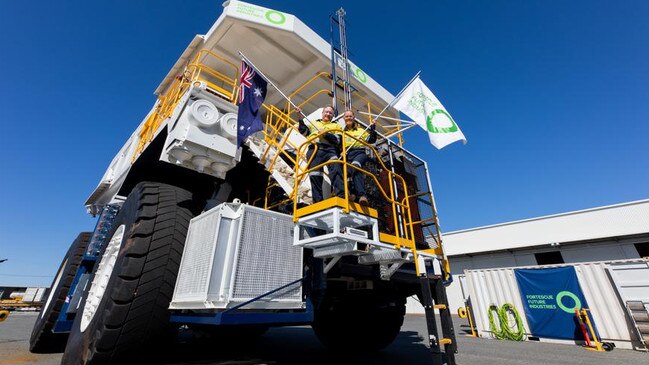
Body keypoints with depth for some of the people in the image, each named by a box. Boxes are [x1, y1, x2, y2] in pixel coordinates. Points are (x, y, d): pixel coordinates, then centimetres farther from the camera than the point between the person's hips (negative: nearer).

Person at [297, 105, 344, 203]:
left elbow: (338, 140, 10)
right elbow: (303, 131, 19)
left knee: (335, 168, -31)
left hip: (330, 149, -1)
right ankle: (317, 201, -17)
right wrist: (300, 120, 9)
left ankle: (341, 195, -44)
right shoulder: (313, 124, 35)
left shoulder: (336, 126, 29)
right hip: (314, 149, 1)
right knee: (314, 175, -16)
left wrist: (326, 134, -3)